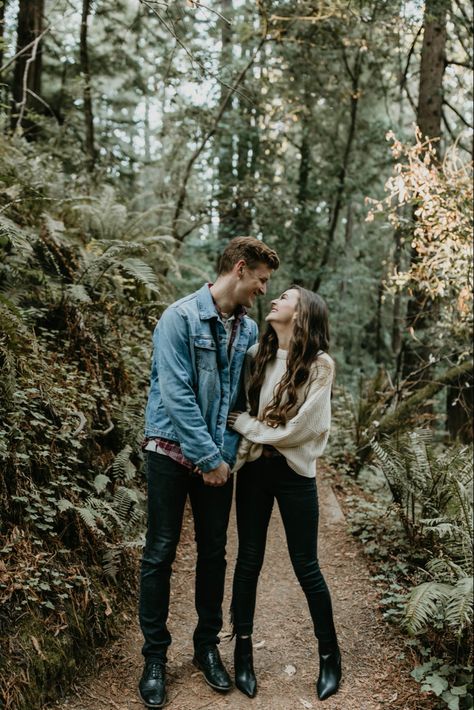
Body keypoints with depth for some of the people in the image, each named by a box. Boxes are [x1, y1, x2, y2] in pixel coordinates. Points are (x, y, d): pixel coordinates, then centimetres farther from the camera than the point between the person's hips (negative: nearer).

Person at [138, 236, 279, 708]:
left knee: (214, 553, 11)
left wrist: (225, 453, -3)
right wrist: (208, 457, -17)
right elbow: (176, 394, -18)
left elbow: (245, 398, 9)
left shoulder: (249, 330, 5)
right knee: (160, 553, 4)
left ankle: (207, 646, 29)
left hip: (218, 456, 5)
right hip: (172, 451, -5)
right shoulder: (181, 317, -13)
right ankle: (155, 656, 21)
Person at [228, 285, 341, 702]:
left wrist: (248, 425, -9)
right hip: (253, 469, 3)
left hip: (294, 473, -3)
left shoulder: (320, 365, -10)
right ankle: (243, 651, 29)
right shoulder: (257, 355, 2)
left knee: (306, 567, 7)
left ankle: (330, 655, 29)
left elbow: (302, 427, -14)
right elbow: (233, 400, 6)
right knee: (249, 560, 12)